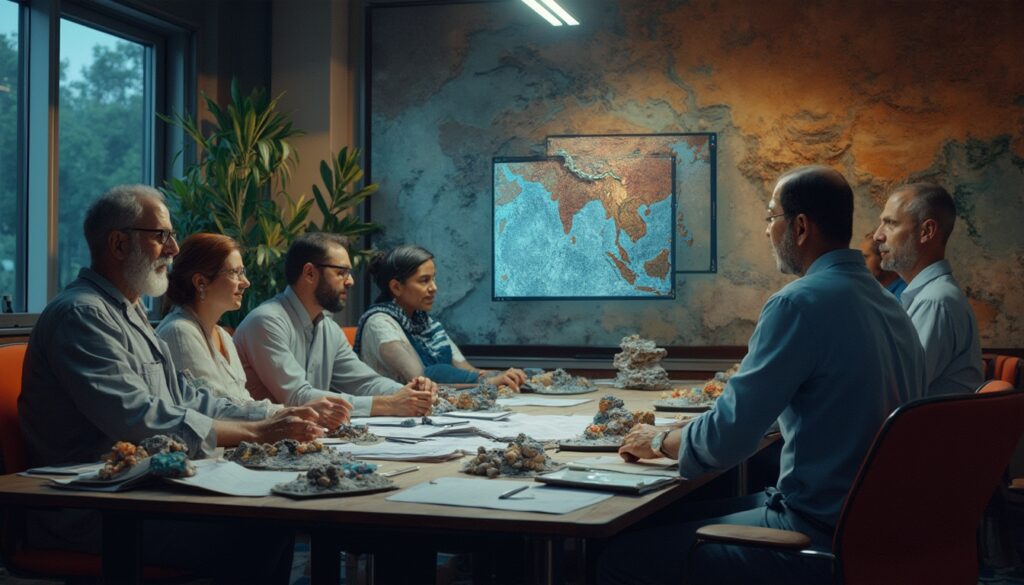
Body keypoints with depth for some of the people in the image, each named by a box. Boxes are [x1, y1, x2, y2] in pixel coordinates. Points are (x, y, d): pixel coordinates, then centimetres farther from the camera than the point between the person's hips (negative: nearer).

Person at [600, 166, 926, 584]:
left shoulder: (801, 303, -19)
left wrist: (659, 441, 1)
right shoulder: (886, 303, 10)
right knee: (679, 517, 20)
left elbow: (726, 438, -19)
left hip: (820, 534, -10)